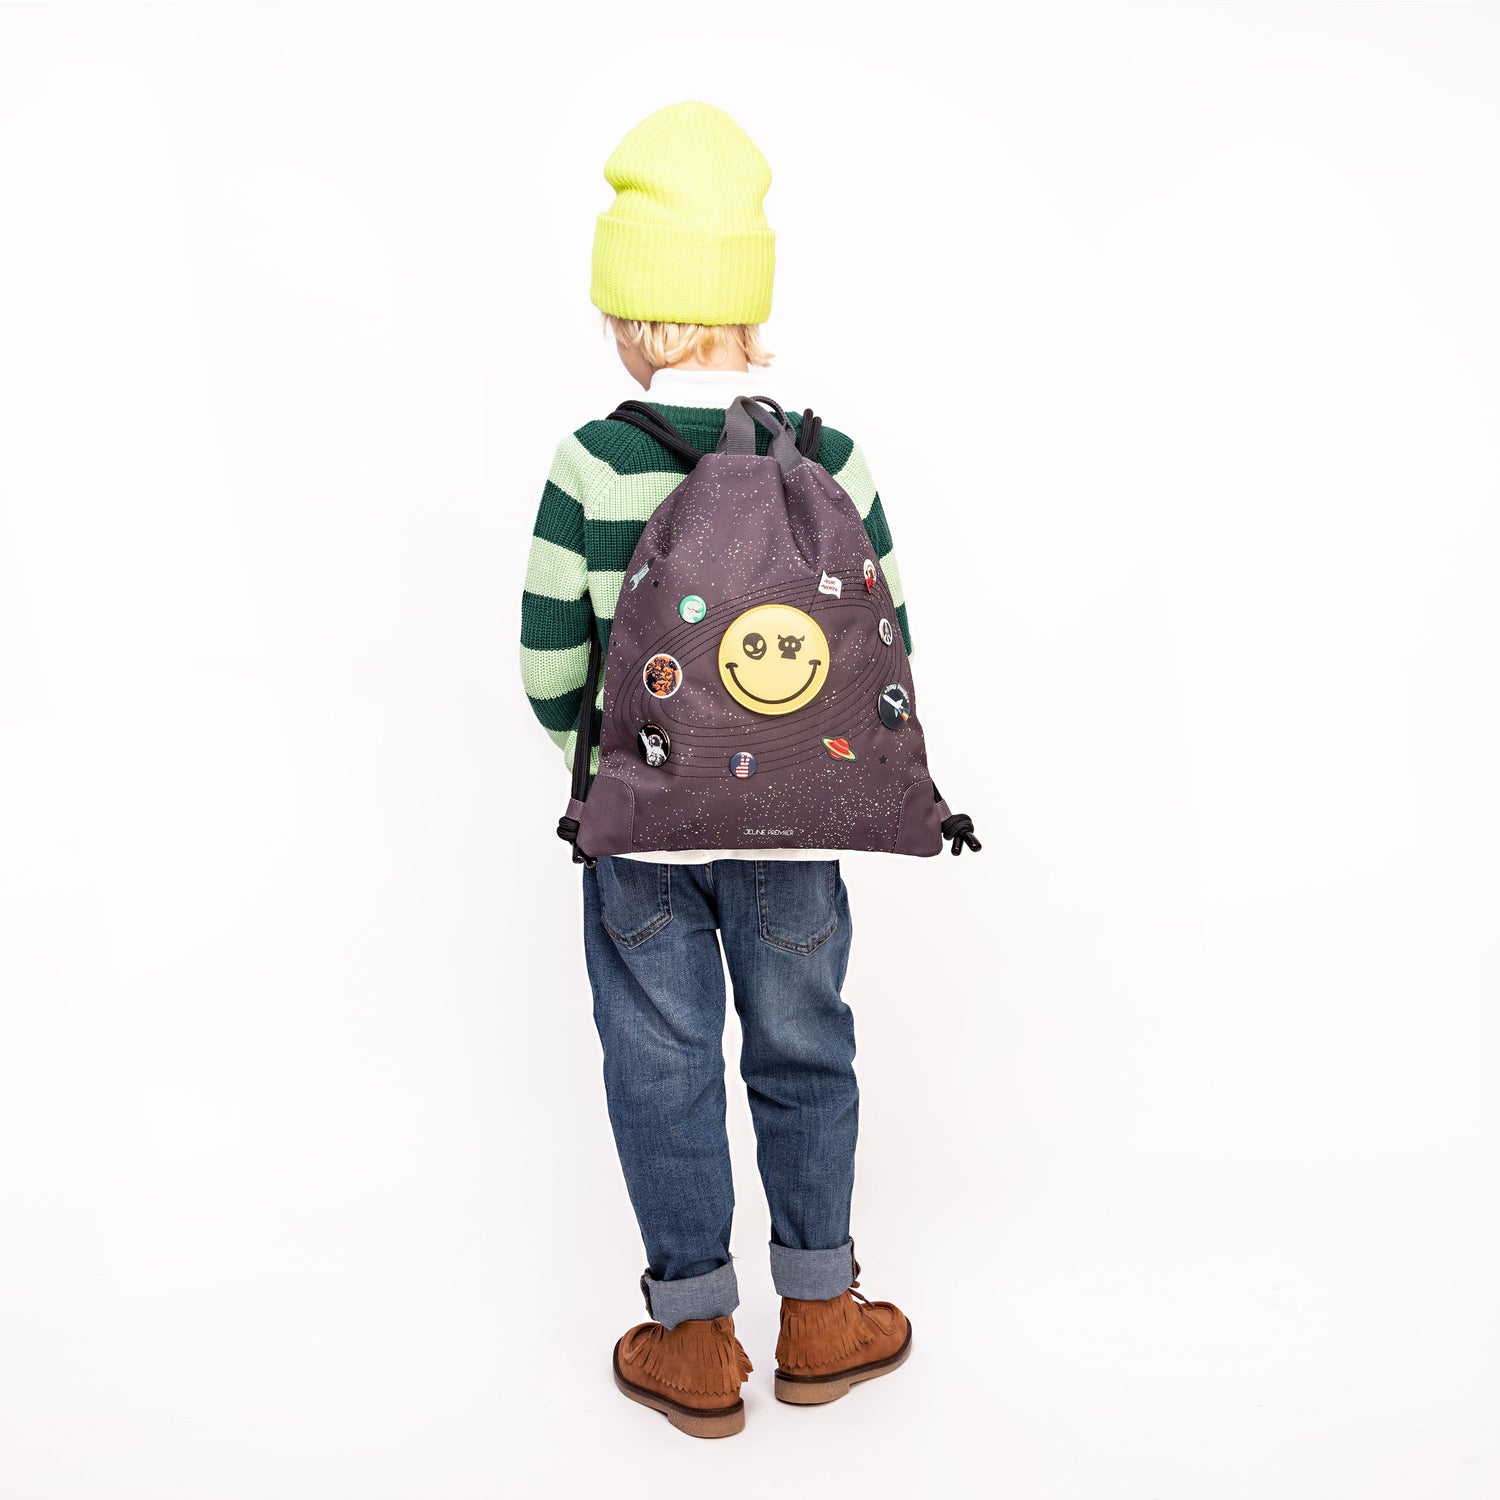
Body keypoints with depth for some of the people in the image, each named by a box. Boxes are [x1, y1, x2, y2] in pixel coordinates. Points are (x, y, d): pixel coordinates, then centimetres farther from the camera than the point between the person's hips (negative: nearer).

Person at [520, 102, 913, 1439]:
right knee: (803, 1056, 17)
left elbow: (551, 661, -6)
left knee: (662, 1066, 13)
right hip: (791, 825, 1)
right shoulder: (831, 458, -7)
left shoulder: (591, 464, -11)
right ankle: (820, 1318, 31)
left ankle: (696, 1342, 25)